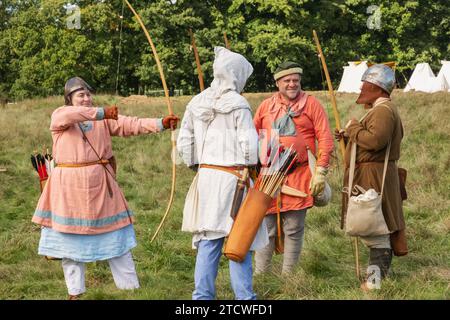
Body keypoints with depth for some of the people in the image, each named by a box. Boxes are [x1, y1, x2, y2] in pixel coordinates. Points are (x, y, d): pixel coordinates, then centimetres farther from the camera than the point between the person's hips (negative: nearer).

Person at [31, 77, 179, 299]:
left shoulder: (104, 119, 6)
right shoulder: (59, 116, -1)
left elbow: (131, 125, -6)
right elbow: (71, 114, -24)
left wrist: (161, 124, -21)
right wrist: (102, 113, -36)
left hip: (100, 184, 2)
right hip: (70, 186, -2)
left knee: (115, 237, 5)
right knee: (71, 238, 6)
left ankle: (131, 287, 12)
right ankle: (75, 292, 18)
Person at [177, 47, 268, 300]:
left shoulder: (197, 103, 7)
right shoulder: (238, 104, -10)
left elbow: (184, 141, 9)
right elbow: (249, 143, -12)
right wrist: (249, 165, 5)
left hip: (206, 176, 5)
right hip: (232, 178, -5)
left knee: (208, 241, 10)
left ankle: (203, 295, 13)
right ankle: (244, 296, 7)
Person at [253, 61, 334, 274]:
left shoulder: (311, 104, 2)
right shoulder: (266, 106, 10)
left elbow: (325, 139, -2)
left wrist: (321, 171, -9)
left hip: (298, 175, -2)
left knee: (294, 229, 3)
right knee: (266, 228, 4)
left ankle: (289, 275, 12)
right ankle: (260, 274, 13)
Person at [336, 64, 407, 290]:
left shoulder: (383, 110, -15)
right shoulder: (381, 109, 20)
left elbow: (376, 140, -30)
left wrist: (354, 128, -15)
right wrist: (349, 136, 11)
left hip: (373, 177, -11)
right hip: (369, 176, 11)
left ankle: (378, 279, -7)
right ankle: (378, 275, 22)